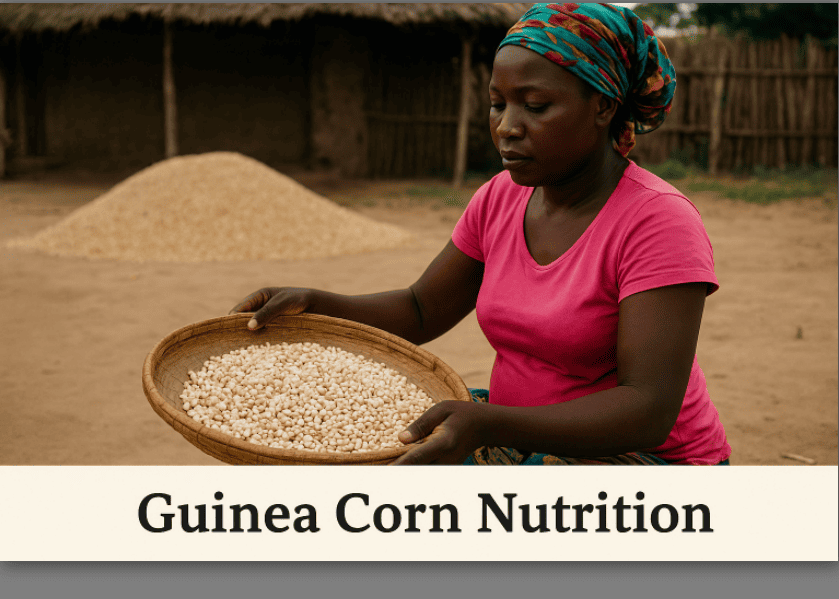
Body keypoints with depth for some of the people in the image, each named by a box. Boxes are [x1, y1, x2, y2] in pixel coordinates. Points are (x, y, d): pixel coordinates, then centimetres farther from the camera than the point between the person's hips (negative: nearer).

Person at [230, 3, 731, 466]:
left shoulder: (660, 222, -21)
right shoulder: (501, 199, 0)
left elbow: (650, 412, -28)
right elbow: (421, 311, 9)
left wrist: (484, 423, -41)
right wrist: (311, 304, -9)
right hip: (527, 437, 6)